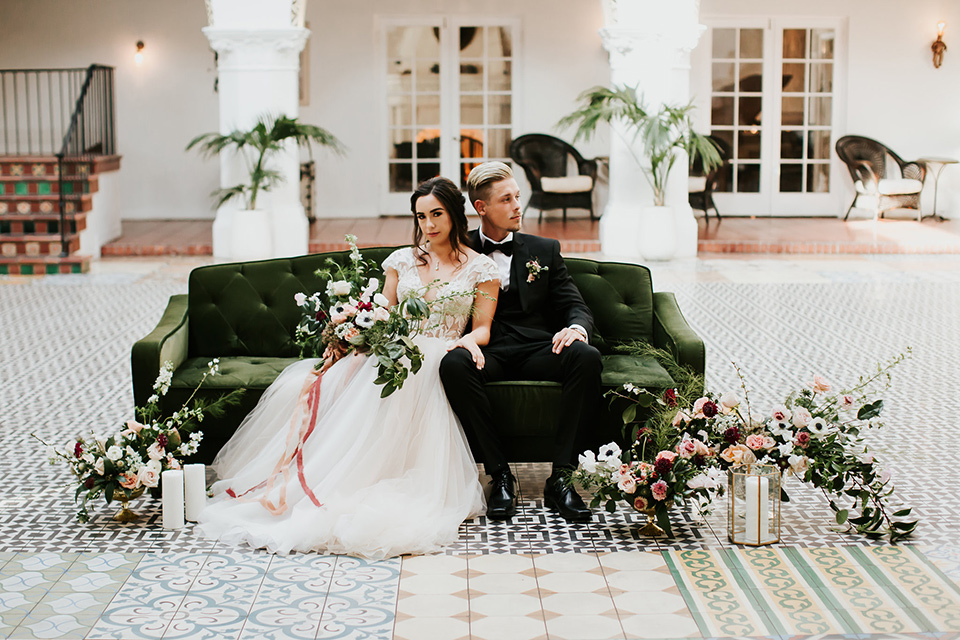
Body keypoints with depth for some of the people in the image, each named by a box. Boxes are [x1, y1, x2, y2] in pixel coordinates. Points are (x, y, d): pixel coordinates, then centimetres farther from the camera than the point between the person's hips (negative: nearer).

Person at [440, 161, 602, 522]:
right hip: (485, 354, -1)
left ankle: (560, 478, -26)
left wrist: (576, 328, -14)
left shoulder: (544, 251, 18)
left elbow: (575, 306, 11)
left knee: (586, 357, -30)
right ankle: (499, 475, -25)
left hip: (536, 351, 2)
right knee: (453, 363, -36)